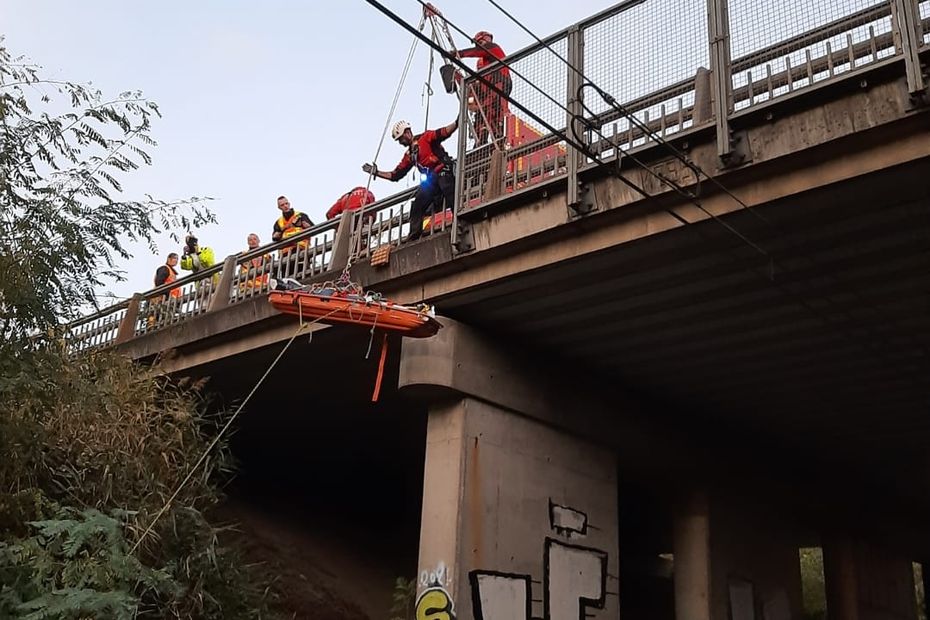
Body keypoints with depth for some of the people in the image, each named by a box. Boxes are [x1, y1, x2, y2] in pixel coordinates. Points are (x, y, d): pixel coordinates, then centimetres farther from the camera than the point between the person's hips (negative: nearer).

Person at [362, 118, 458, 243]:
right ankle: (413, 237, -4)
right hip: (430, 180, 7)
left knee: (451, 197, -25)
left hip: (443, 172, -7)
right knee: (416, 206, -3)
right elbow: (395, 175, 25)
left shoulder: (426, 137, 4)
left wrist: (457, 123, -28)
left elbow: (444, 133, -11)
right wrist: (376, 172, 22)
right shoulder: (409, 155, 24)